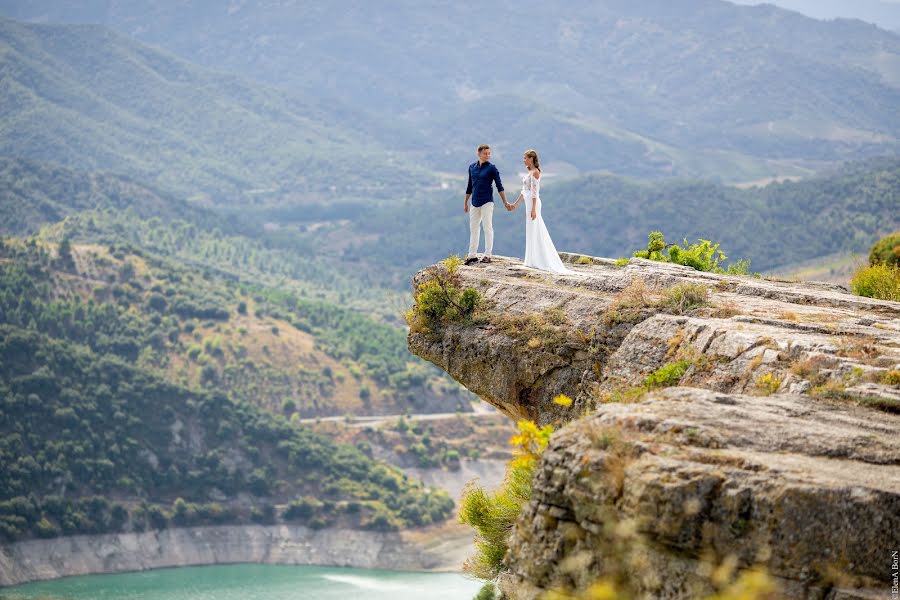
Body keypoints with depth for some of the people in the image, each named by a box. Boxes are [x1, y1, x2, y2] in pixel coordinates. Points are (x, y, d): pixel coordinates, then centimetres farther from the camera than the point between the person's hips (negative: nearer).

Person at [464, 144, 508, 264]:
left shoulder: (491, 168, -4)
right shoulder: (472, 167, 10)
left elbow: (499, 186, -7)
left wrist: (505, 202, -15)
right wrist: (465, 202, 19)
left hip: (487, 202, -5)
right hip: (475, 202, 6)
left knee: (487, 227, -5)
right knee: (473, 228, 9)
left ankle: (488, 255, -2)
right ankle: (472, 255, 15)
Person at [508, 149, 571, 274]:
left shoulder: (535, 172, -12)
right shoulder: (530, 172, 16)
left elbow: (534, 192, -18)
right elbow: (525, 191, 22)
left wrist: (533, 209, -22)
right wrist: (515, 204, 25)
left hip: (533, 203, -10)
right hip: (529, 203, 10)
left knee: (533, 231, -6)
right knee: (532, 231, 10)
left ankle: (535, 261, -3)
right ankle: (533, 261, 13)